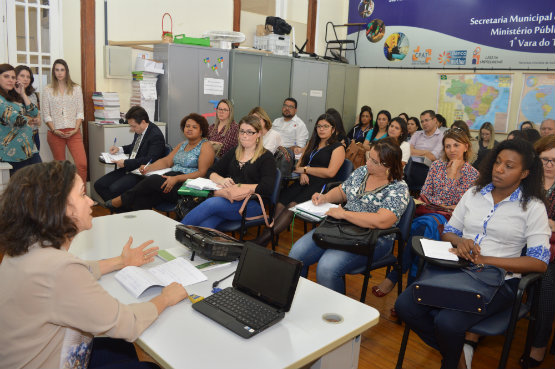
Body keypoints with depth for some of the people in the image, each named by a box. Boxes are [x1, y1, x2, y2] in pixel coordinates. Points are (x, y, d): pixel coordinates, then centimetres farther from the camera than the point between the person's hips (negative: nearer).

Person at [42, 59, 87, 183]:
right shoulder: (48, 90, 6)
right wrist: (54, 130, -9)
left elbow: (80, 112, 4)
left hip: (73, 132, 0)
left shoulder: (76, 88, 7)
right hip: (55, 133, 1)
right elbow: (46, 115, 4)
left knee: (82, 164, -13)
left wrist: (76, 129, -8)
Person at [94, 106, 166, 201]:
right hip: (128, 169, 9)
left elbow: (149, 160, -25)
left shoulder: (156, 136, -18)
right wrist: (119, 149, 11)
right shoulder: (139, 131, 7)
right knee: (98, 184, 1)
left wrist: (126, 163, -21)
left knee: (114, 189, -26)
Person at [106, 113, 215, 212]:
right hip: (172, 177, 7)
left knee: (152, 180, -24)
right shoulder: (182, 145, 25)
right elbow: (166, 161, 17)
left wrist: (176, 178, -22)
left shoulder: (206, 146, -1)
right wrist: (148, 168, -2)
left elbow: (202, 173, -12)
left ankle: (121, 200, -8)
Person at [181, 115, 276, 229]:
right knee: (205, 225, -30)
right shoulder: (233, 153, 22)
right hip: (228, 198, 4)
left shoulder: (266, 157, 5)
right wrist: (221, 180, -4)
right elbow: (211, 172, 19)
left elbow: (267, 189, -9)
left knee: (211, 203, -31)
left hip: (252, 203, -4)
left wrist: (239, 187, -13)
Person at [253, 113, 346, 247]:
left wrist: (306, 169, -2)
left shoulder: (338, 147, 5)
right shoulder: (312, 143, 26)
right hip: (304, 182, 7)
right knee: (280, 204, -22)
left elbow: (330, 172, -8)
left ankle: (261, 240, -35)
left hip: (320, 185, -6)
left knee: (291, 207, -29)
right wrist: (302, 173, -1)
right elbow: (299, 164, 23)